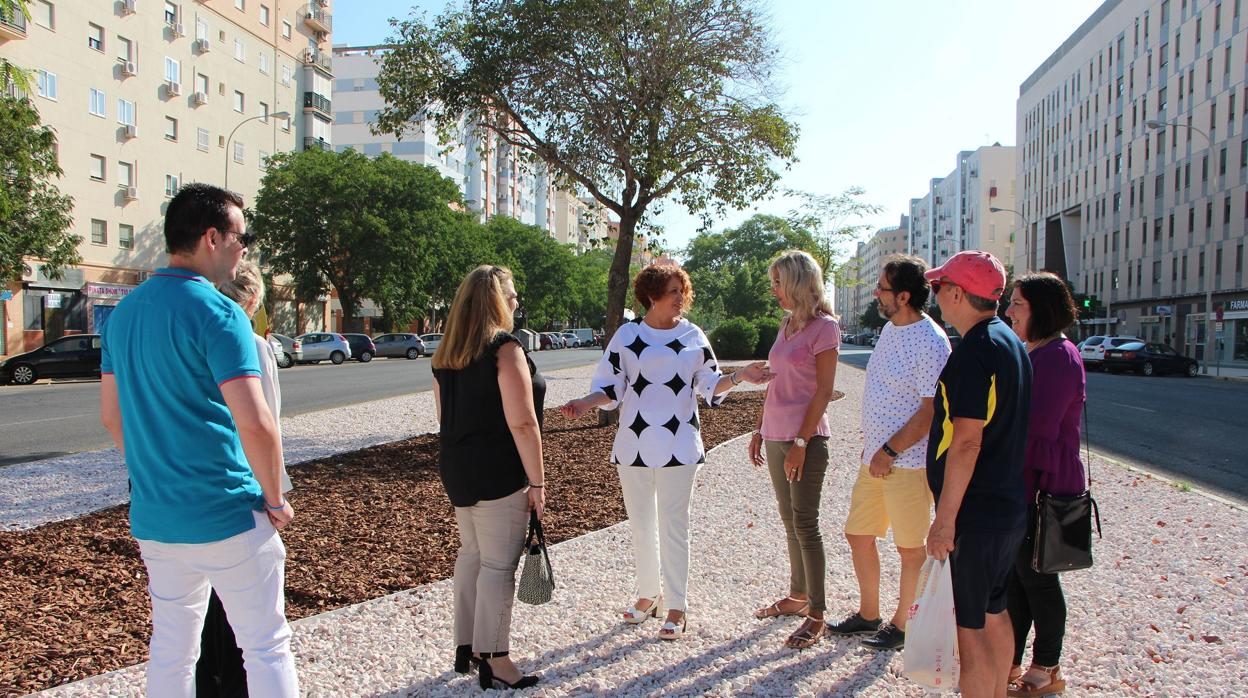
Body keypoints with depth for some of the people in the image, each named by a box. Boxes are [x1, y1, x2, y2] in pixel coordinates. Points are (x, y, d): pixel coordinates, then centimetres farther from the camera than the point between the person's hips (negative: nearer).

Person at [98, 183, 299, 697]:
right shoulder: (217, 313, -16)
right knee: (265, 647, 5)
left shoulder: (124, 312, 7)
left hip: (153, 518, 7)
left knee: (170, 650, 19)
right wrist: (275, 501, -11)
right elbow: (255, 424, -24)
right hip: (227, 517, -7)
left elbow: (111, 415, 15)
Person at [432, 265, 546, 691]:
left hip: (456, 468, 8)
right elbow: (522, 423, -20)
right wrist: (537, 481, -15)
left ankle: (467, 648, 28)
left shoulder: (447, 354, 10)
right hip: (498, 472, -8)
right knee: (498, 563, 0)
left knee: (471, 554, 18)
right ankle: (493, 662, 8)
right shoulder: (504, 349, -15)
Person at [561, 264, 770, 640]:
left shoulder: (693, 336, 2)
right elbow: (610, 387, 2)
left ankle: (675, 606, 14)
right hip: (633, 444, 1)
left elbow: (711, 386, 6)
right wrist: (585, 404, -16)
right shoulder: (627, 335, 0)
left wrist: (739, 376, -11)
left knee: (673, 526, 2)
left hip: (678, 446, -1)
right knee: (641, 524, 12)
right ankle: (649, 594, 30)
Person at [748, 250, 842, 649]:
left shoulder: (824, 327, -10)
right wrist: (760, 430, 15)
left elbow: (824, 391, -14)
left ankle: (817, 615, 4)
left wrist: (801, 442, -18)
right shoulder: (787, 324, 13)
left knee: (804, 523, -4)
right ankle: (798, 596, 27)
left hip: (805, 438, -8)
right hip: (776, 436, 8)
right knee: (789, 520, 14)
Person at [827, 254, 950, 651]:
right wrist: (870, 442, 16)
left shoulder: (931, 343, -18)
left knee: (910, 547, 7)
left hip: (908, 462, -9)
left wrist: (890, 451, -17)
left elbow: (931, 411, -20)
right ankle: (868, 615, 32)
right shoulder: (891, 328, 9)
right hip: (875, 457, 9)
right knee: (858, 535, 16)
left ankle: (903, 625, 22)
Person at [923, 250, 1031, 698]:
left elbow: (967, 442, -24)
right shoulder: (1010, 342, 11)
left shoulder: (973, 350, -20)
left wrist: (945, 519, -21)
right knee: (993, 613, 21)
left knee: (969, 626, -1)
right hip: (1008, 506, 10)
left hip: (975, 514, -10)